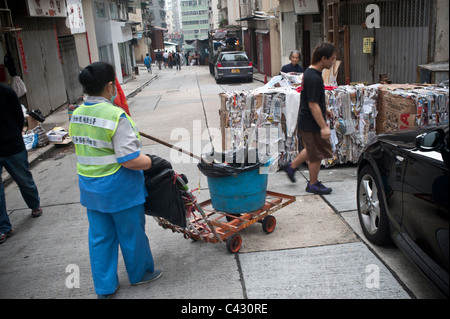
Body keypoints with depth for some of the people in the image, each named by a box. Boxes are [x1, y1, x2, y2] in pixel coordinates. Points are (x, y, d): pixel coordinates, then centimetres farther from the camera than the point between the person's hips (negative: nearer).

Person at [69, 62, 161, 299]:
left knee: (99, 237, 18)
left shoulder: (76, 115, 0)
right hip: (119, 189, -7)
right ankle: (140, 274, 37)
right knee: (131, 234, 15)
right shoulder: (115, 116, -24)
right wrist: (152, 162, -10)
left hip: (90, 188, 7)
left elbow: (87, 150, 10)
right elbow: (130, 161, -26)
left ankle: (104, 287, 31)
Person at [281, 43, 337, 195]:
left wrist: (324, 109, 29)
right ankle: (313, 184, 22)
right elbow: (313, 105, -26)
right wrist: (324, 127, -24)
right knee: (316, 155, 6)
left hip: (306, 121, 10)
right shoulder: (314, 78, -25)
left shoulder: (310, 72, 7)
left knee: (312, 150, 25)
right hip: (311, 124, -10)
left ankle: (291, 166, 36)